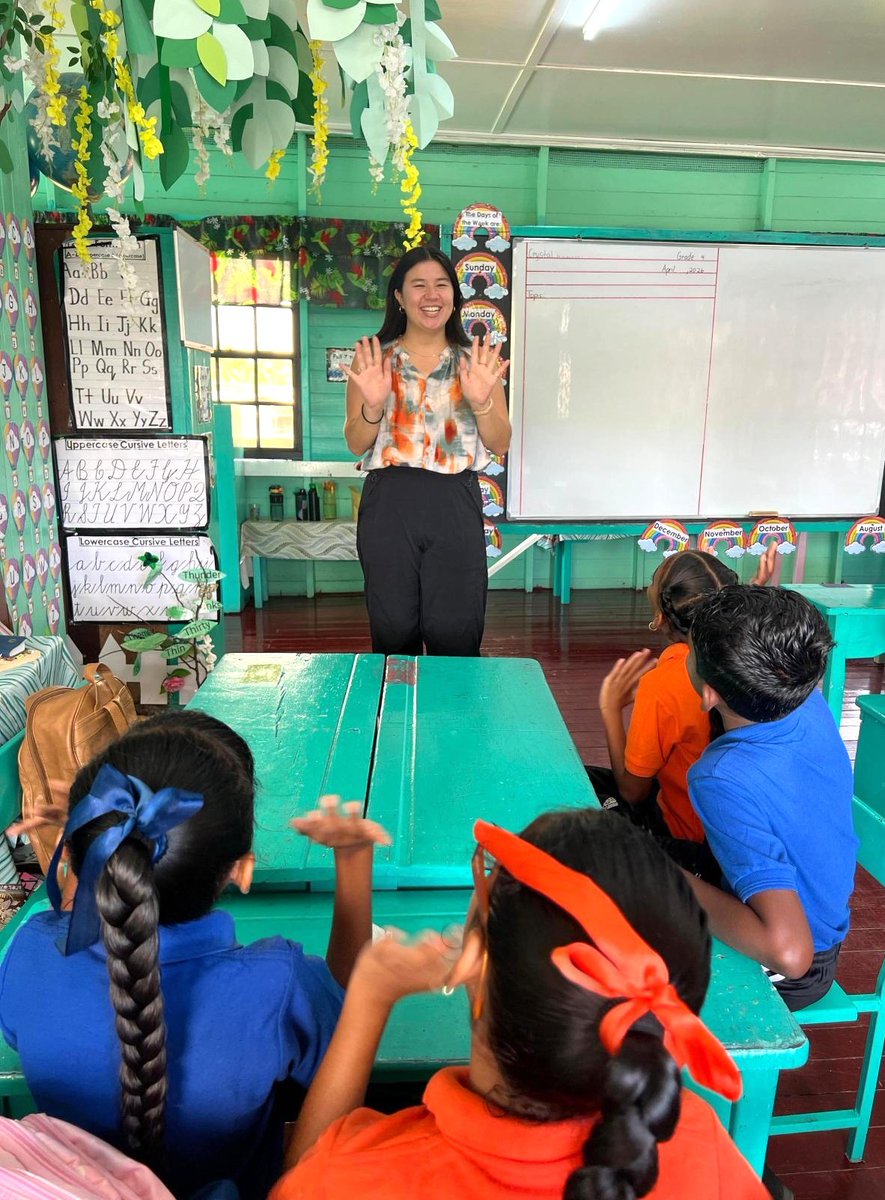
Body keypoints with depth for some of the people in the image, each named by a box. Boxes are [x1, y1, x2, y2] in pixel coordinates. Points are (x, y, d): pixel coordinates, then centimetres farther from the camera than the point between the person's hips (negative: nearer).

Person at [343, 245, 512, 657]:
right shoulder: (373, 358, 6)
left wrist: (481, 401, -13)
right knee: (393, 631, 7)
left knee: (455, 635, 2)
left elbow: (500, 444, 5)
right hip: (389, 503, 0)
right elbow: (356, 445, 5)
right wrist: (373, 406, -15)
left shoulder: (477, 360, 8)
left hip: (456, 504, 1)